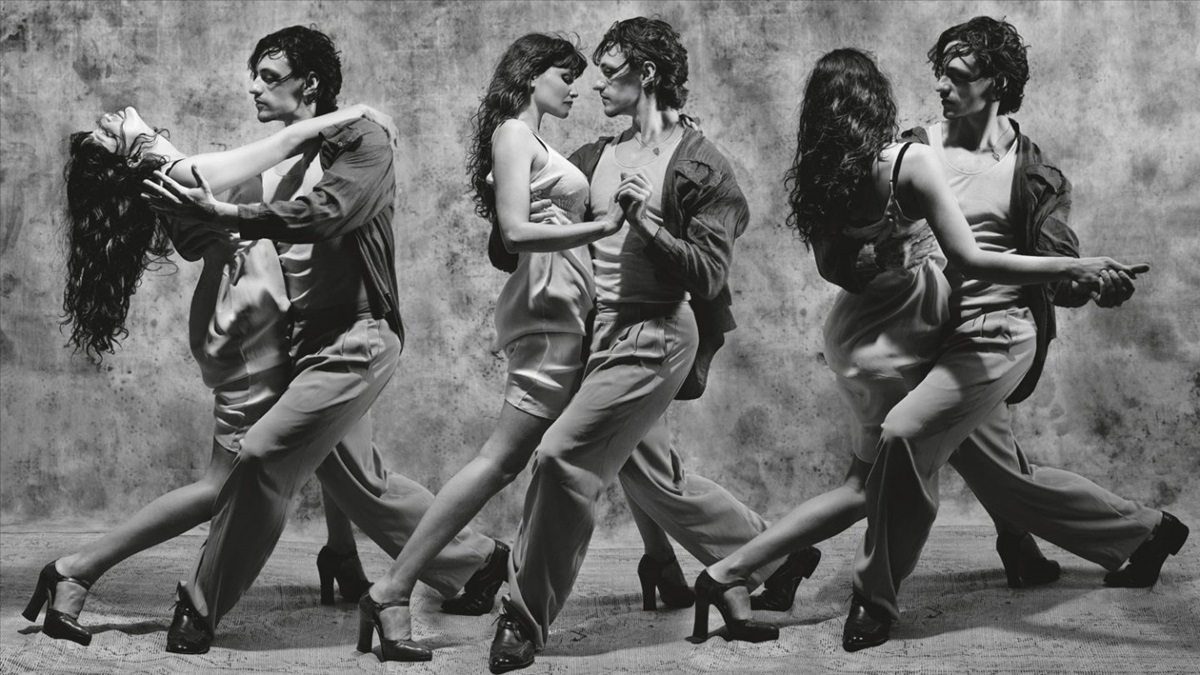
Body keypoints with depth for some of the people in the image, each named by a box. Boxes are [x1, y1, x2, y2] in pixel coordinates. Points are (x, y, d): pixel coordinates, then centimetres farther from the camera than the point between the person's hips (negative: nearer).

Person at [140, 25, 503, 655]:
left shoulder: (363, 141, -8)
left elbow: (323, 215, -26)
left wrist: (221, 213, -33)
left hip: (355, 337, -9)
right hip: (308, 339, 9)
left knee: (261, 458, -17)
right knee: (358, 480, 16)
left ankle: (200, 612, -8)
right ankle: (474, 560, 34)